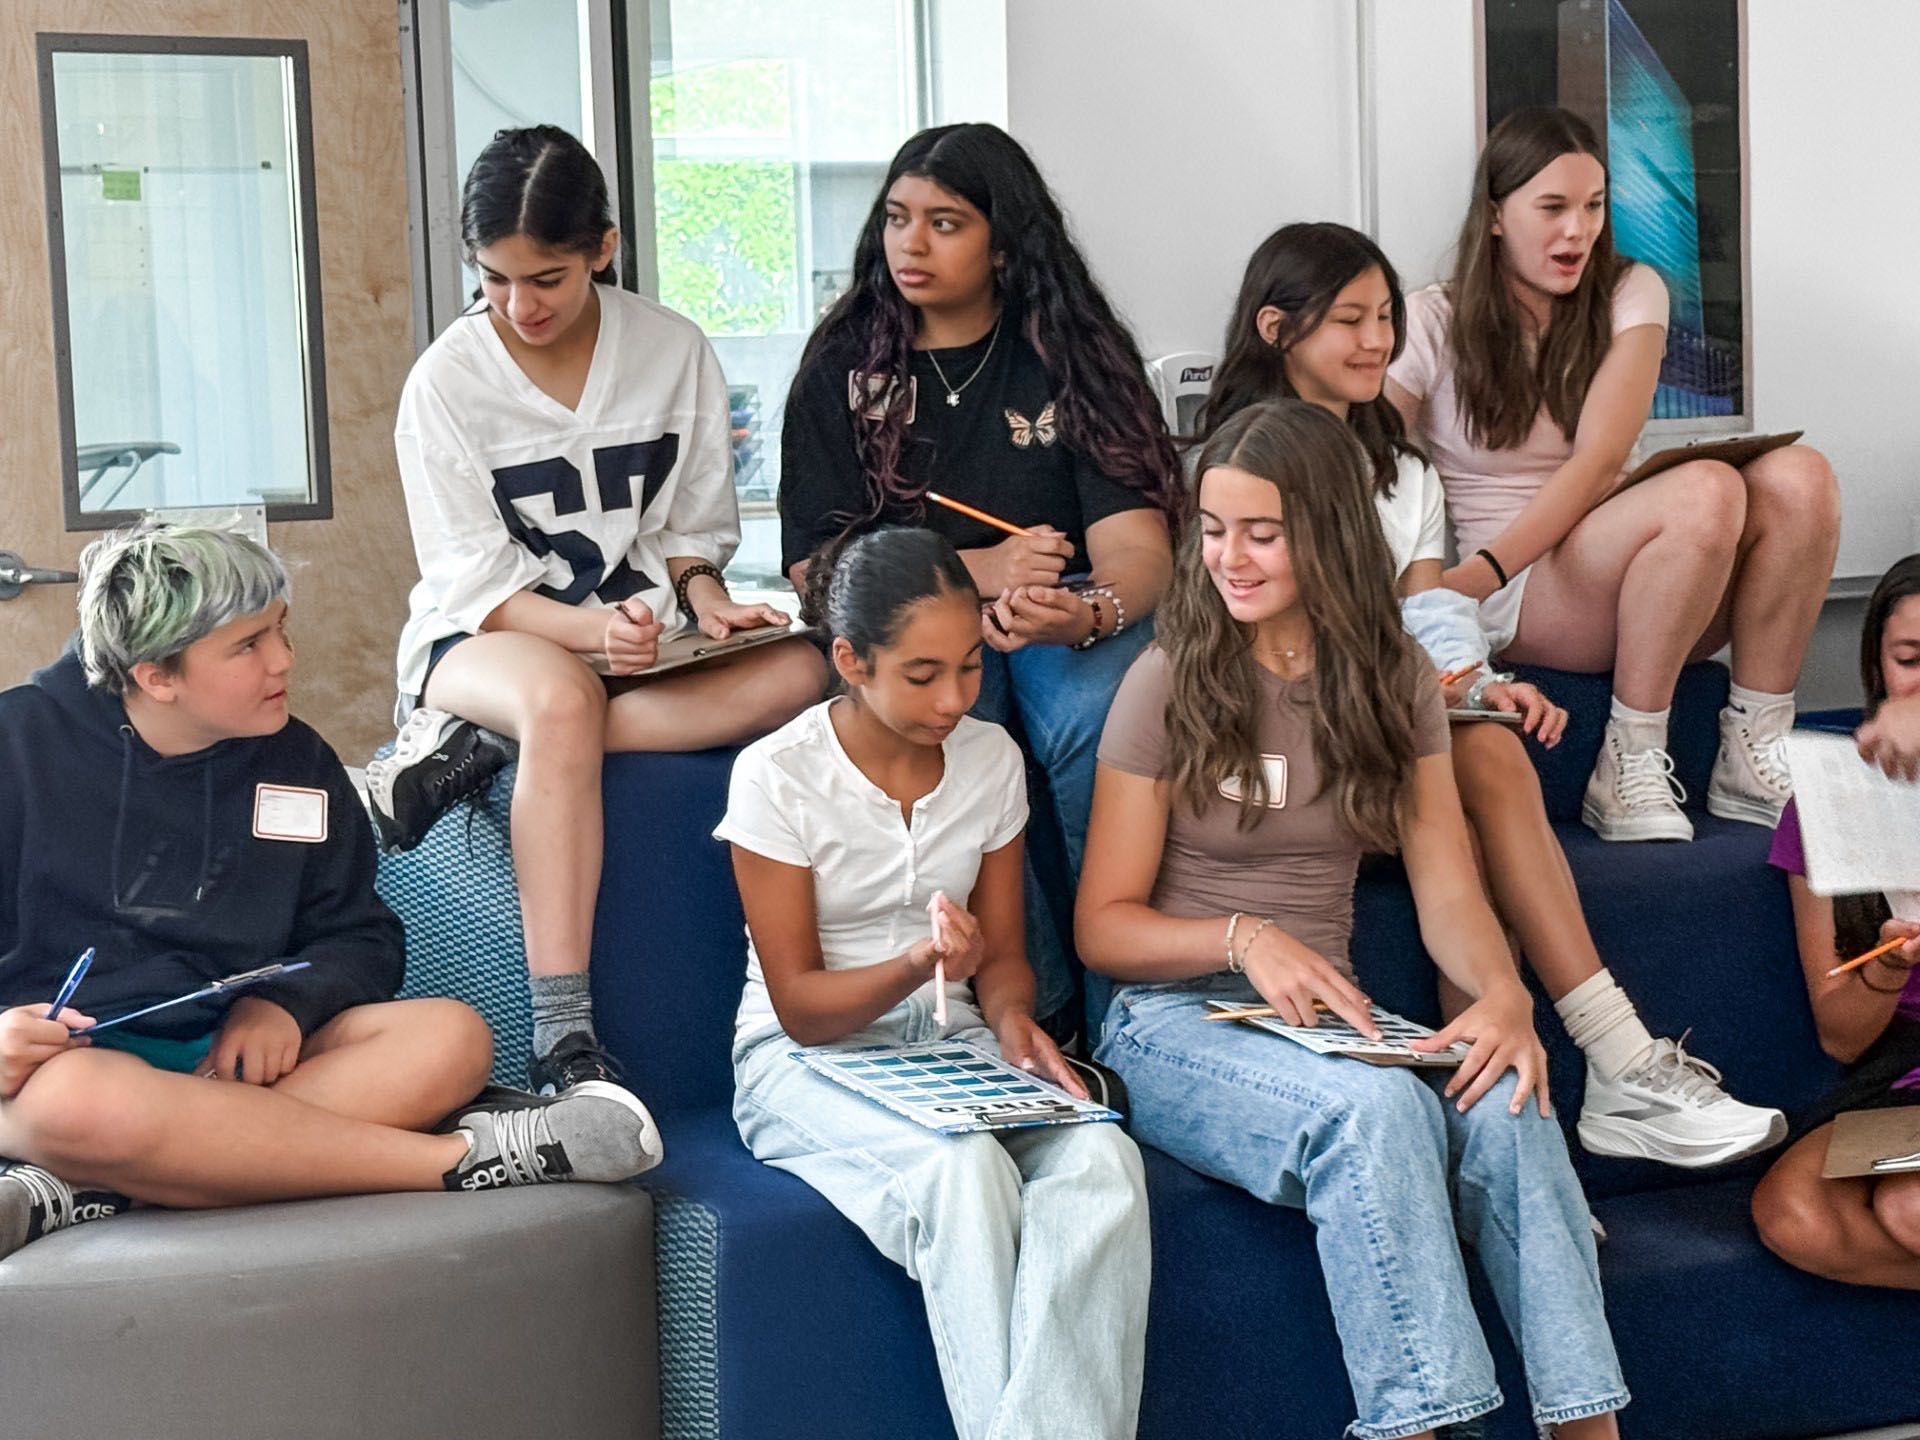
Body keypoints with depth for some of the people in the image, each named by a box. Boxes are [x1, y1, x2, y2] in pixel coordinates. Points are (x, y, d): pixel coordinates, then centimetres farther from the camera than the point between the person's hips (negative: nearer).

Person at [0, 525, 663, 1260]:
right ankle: (461, 1158, -34)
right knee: (78, 1102, -41)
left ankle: (93, 1187, -35)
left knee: (447, 1039, -22)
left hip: (238, 1054, 5)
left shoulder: (297, 763, 10)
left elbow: (360, 938, 14)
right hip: (61, 1055, -4)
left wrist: (284, 1001, -8)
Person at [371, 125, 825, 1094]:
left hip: (638, 638, 3)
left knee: (794, 673, -29)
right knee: (560, 699, -41)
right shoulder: (447, 380, -7)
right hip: (480, 640, -3)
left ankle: (476, 753, -29)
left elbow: (693, 531, 9)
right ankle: (562, 1039, -41)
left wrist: (701, 598, -15)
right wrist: (594, 631, -29)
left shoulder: (674, 352, 1)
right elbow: (477, 585, -11)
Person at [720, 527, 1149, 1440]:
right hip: (809, 1057, -4)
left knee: (1102, 1161, -30)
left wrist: (1010, 1019, -11)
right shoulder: (777, 775, -10)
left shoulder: (992, 759, 4)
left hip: (953, 1046, 4)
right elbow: (800, 1006, -8)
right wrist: (920, 965, -28)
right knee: (963, 1169, -37)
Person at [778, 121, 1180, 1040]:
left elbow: (1137, 547, -8)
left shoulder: (1074, 355, 3)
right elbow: (815, 568, 1)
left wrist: (1088, 612, -33)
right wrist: (974, 570, -14)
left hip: (1076, 616, 0)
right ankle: (1042, 1021, -23)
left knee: (1098, 723, -36)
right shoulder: (844, 370, 6)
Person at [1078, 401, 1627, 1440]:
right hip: (1178, 1024, -3)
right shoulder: (1170, 682, -3)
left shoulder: (1394, 682, 10)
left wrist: (1504, 993, -18)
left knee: (1502, 1101, -28)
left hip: (1319, 1020, 4)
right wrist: (1243, 937, -19)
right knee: (1376, 1107, -35)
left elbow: (1448, 891, 3)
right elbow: (1104, 927, -1)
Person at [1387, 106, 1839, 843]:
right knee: (1707, 490, -31)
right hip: (1514, 607, -4)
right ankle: (1629, 768, -24)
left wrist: (1482, 573, -21)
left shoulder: (1630, 296, 8)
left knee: (1799, 479, -24)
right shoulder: (1432, 325, 2)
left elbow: (1598, 464, -6)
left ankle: (1753, 756, -18)